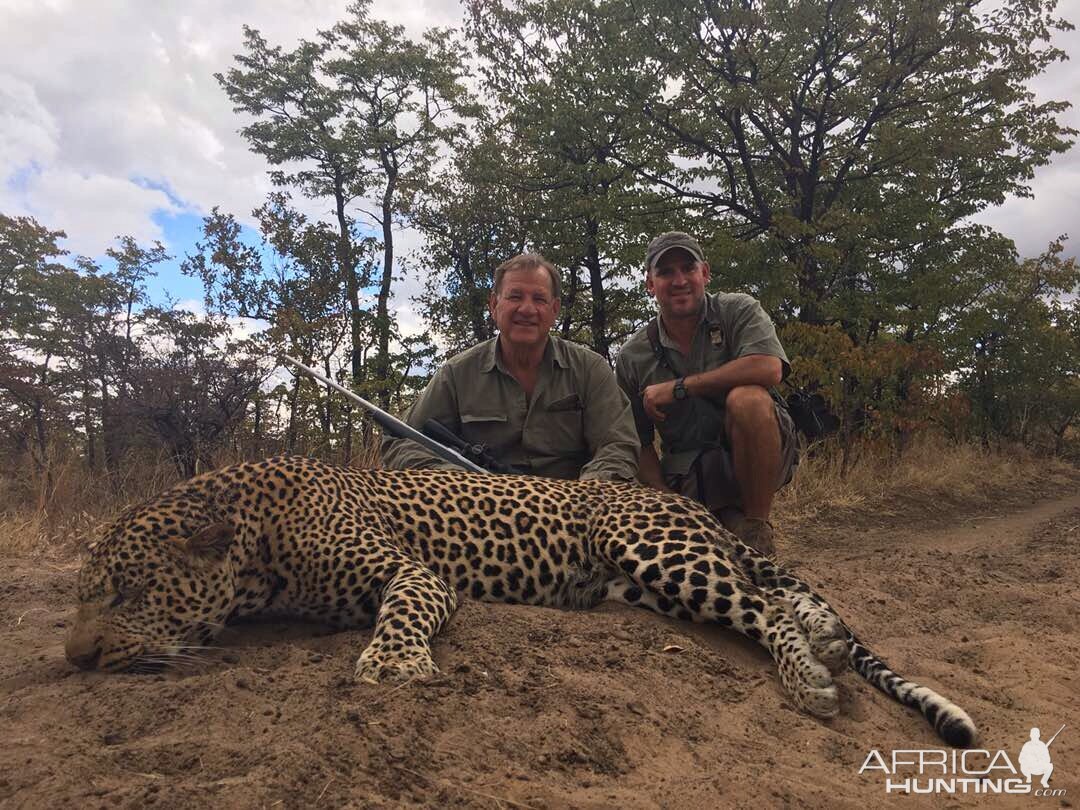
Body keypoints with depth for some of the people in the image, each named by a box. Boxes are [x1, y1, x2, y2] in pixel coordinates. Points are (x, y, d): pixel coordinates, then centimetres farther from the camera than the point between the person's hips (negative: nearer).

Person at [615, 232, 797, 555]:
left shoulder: (737, 311, -2)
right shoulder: (632, 358, 4)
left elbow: (768, 369, -23)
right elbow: (639, 442, 6)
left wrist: (677, 388, -19)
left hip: (755, 457, -1)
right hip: (686, 474, 2)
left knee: (747, 399, -32)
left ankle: (757, 529, -15)